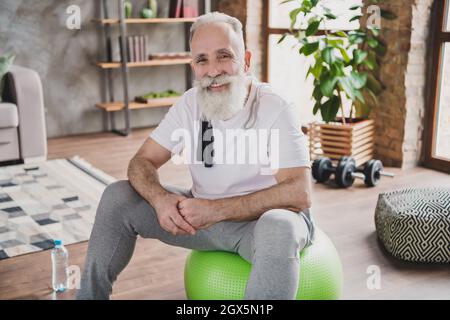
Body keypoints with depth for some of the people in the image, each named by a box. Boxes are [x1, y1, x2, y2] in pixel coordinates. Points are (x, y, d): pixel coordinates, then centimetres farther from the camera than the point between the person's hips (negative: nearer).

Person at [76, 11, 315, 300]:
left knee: (278, 228, -40)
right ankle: (90, 294, 8)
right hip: (205, 213, 5)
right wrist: (161, 199, -26)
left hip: (261, 218, -4)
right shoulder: (190, 103, -2)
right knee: (117, 197, -6)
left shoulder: (275, 109, -18)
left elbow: (299, 193, -26)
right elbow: (142, 162, -2)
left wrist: (217, 210, -33)